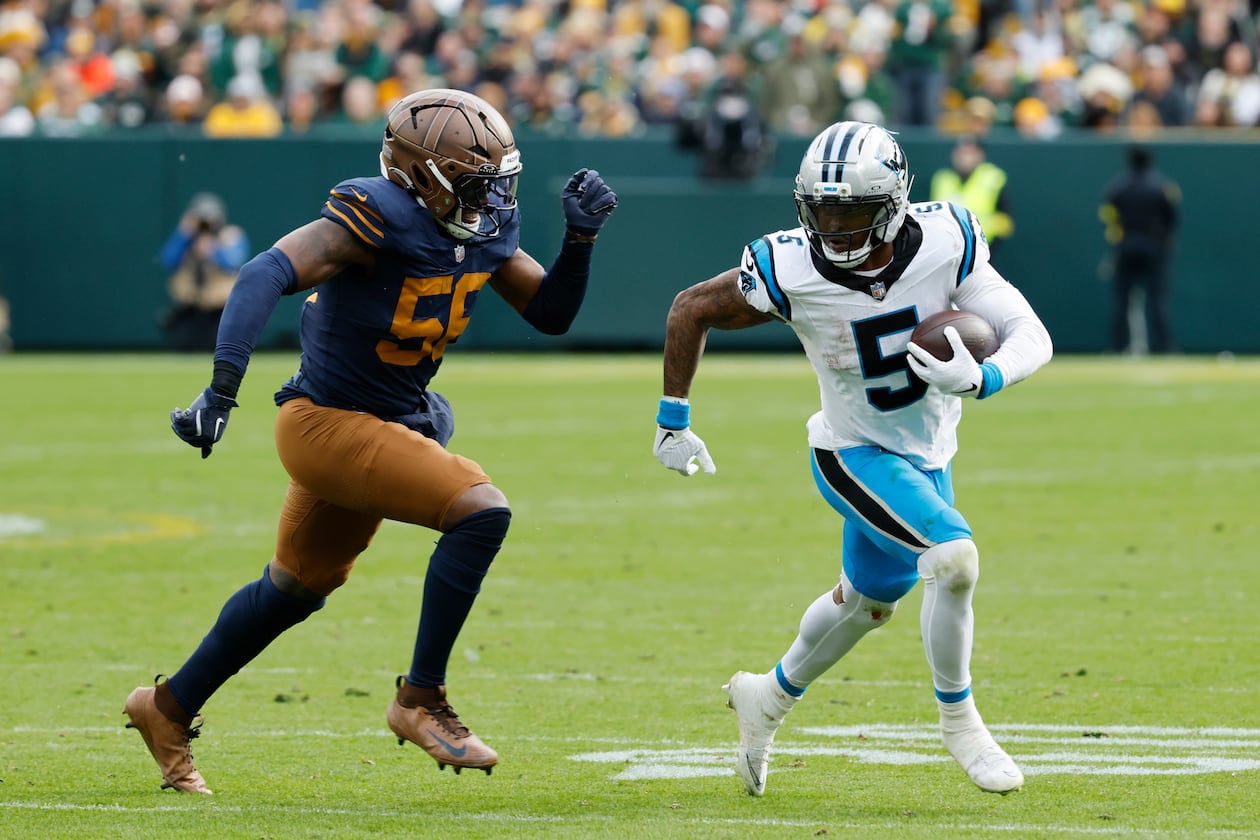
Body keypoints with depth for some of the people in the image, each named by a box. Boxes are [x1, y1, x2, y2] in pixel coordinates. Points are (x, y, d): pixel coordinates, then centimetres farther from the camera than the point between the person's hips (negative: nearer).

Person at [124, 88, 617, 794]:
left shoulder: (485, 232, 0)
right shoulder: (380, 221, -24)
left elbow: (551, 313, 10)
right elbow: (268, 274, -35)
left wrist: (581, 237, -8)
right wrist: (223, 390, -45)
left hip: (388, 429, 9)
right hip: (328, 423, -9)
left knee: (299, 588, 23)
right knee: (481, 511, -23)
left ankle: (169, 707, 41)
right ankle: (421, 700, -12)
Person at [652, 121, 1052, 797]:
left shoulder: (945, 242, -24)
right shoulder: (791, 271, -25)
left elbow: (1031, 334, -24)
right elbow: (691, 309, -8)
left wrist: (980, 378, -44)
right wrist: (673, 420, -5)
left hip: (926, 457, 4)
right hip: (854, 456, -4)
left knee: (868, 601, 24)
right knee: (954, 557, -26)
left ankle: (769, 697, 50)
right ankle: (958, 720, -4)